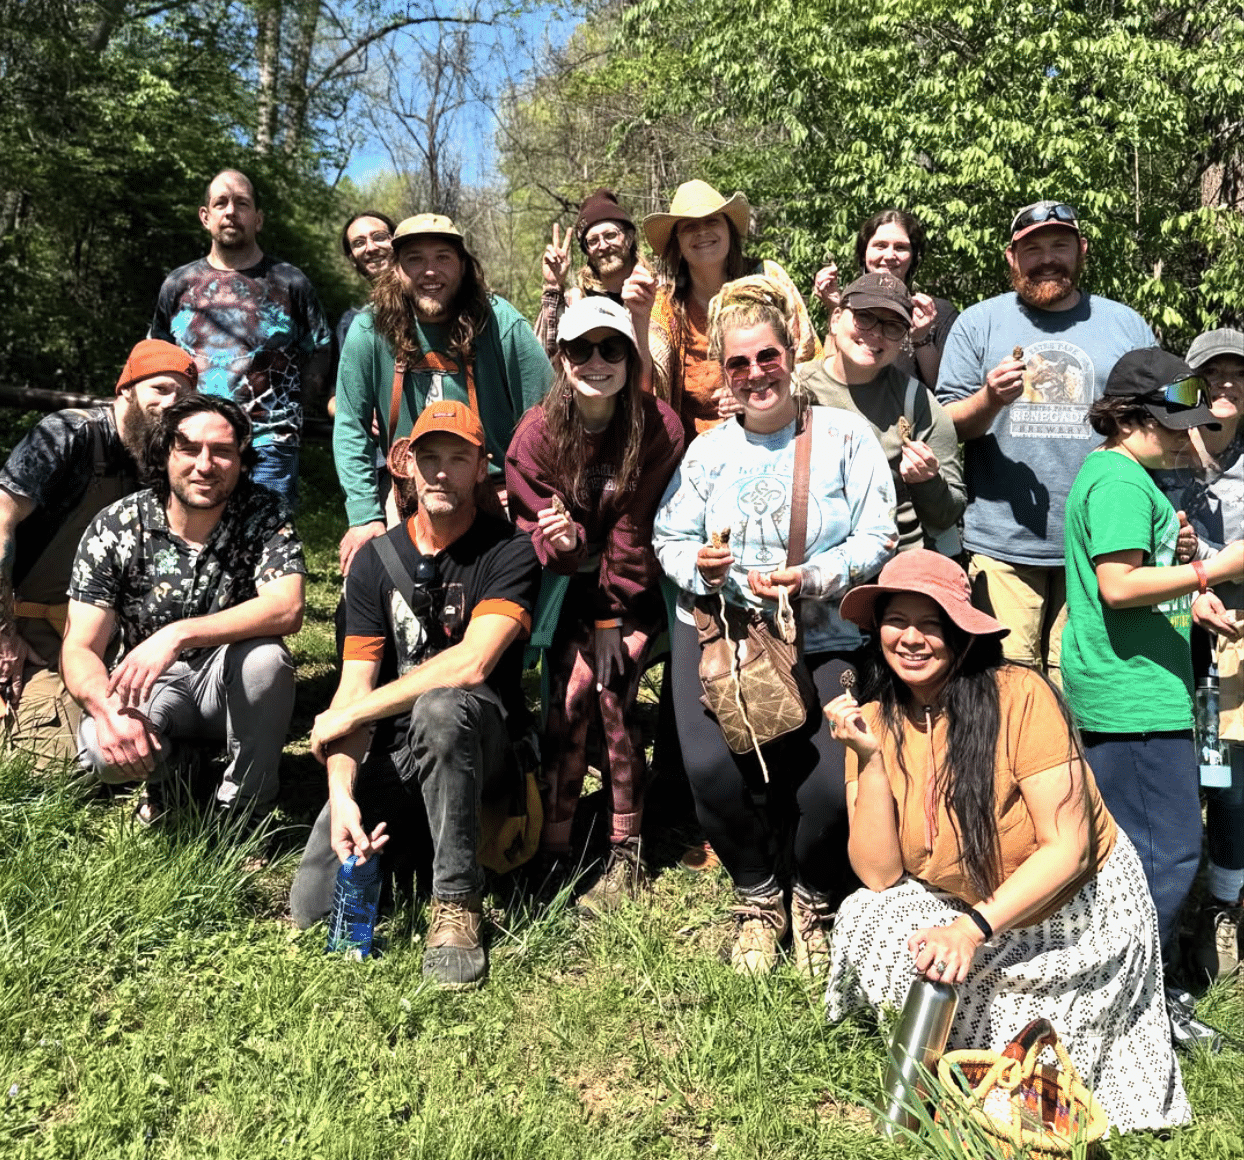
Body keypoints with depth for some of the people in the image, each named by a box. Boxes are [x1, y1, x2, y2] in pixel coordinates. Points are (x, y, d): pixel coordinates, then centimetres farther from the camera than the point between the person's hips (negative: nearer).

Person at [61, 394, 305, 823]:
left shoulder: (264, 515, -14)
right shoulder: (114, 527, -11)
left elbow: (287, 609, -29)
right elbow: (80, 648, -13)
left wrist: (178, 635, -39)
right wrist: (109, 709, -35)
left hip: (231, 683, 0)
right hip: (148, 686, 1)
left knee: (264, 656, -34)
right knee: (101, 749, -31)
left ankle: (244, 804, -11)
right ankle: (165, 775, 8)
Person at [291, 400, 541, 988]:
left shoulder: (510, 550, -9)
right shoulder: (375, 560, 4)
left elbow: (471, 664, -23)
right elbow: (354, 682, -4)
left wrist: (349, 714, -15)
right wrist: (342, 794, -19)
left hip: (479, 739, -4)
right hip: (392, 750, 4)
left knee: (440, 707, -39)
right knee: (313, 905, -9)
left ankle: (456, 903, -23)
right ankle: (409, 827, 21)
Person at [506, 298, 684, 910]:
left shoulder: (658, 427, -15)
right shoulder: (538, 433, -11)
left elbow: (634, 532, -14)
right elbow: (534, 525, -8)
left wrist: (614, 623, -15)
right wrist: (562, 540, -32)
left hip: (637, 587, -1)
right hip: (571, 582, 2)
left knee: (613, 689, -16)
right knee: (570, 692, -12)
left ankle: (626, 854, -2)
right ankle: (552, 846, 2)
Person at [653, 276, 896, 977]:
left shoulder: (845, 434, 3)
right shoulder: (710, 447, 12)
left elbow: (877, 538, -3)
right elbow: (670, 535, 9)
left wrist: (811, 578, -19)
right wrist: (700, 567, -13)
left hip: (824, 638, -1)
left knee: (833, 788, -19)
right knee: (711, 769, -21)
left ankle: (816, 903, 18)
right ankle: (758, 899, 11)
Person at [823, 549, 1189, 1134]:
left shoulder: (1019, 695, -22)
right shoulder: (875, 721, -8)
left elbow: (1068, 848, -23)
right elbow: (879, 875, -14)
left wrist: (974, 928, -33)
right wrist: (869, 757, -24)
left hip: (1080, 906, -4)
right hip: (967, 909, 4)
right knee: (864, 921, -20)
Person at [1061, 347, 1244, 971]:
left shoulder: (1107, 470, 19)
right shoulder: (1121, 480, -15)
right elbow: (1119, 587, -24)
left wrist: (1186, 599, 17)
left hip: (1118, 692, 11)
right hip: (1137, 695, -11)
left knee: (1137, 847, 17)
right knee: (1167, 854, -6)